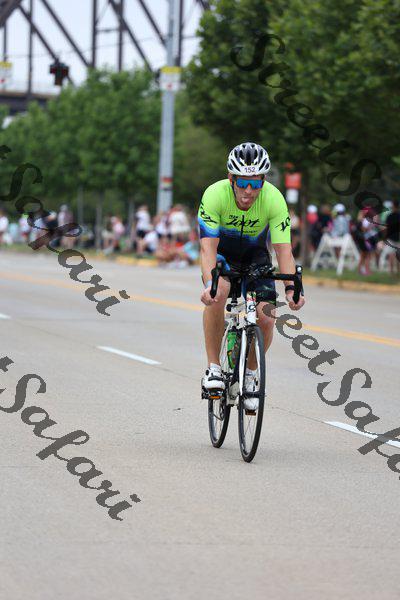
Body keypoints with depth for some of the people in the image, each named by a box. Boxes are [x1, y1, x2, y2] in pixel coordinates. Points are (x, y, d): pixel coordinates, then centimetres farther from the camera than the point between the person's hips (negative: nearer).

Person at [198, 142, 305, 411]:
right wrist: (209, 283, -53)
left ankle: (250, 373, 14)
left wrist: (292, 288, -46)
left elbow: (284, 249, -31)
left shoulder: (274, 199, -29)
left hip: (255, 253, 2)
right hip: (221, 250, -2)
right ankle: (213, 368, -19)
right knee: (217, 295, -33)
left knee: (266, 319, -14)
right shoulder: (215, 195, -32)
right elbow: (208, 247, -36)